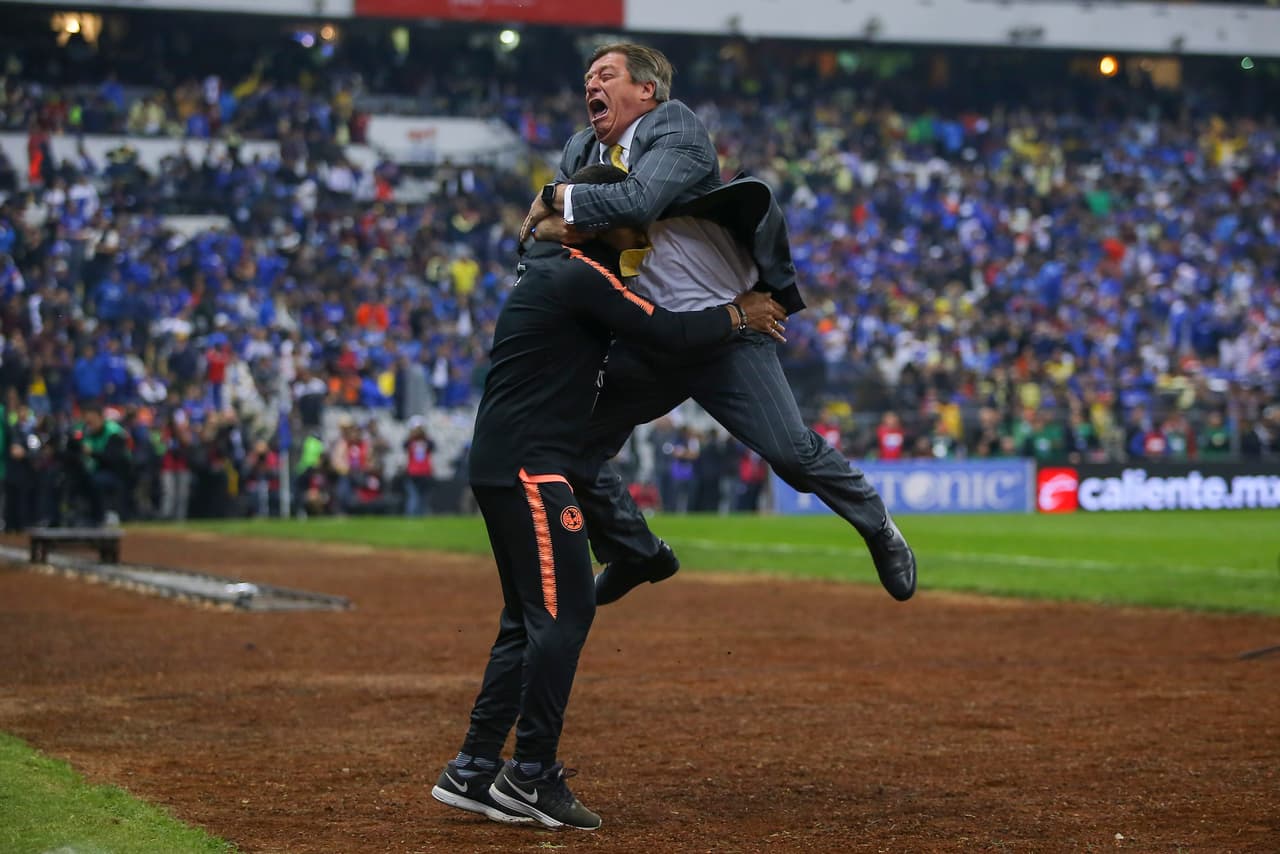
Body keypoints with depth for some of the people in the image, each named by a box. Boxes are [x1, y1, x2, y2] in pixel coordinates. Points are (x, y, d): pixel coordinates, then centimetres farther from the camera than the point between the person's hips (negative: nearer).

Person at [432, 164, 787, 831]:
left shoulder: (553, 271, 19)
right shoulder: (580, 275, -11)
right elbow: (667, 332, -13)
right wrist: (738, 314, 2)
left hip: (505, 468, 11)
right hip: (526, 467, -11)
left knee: (532, 618, 13)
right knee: (563, 610, -10)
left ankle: (472, 773, 13)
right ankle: (531, 776, -8)